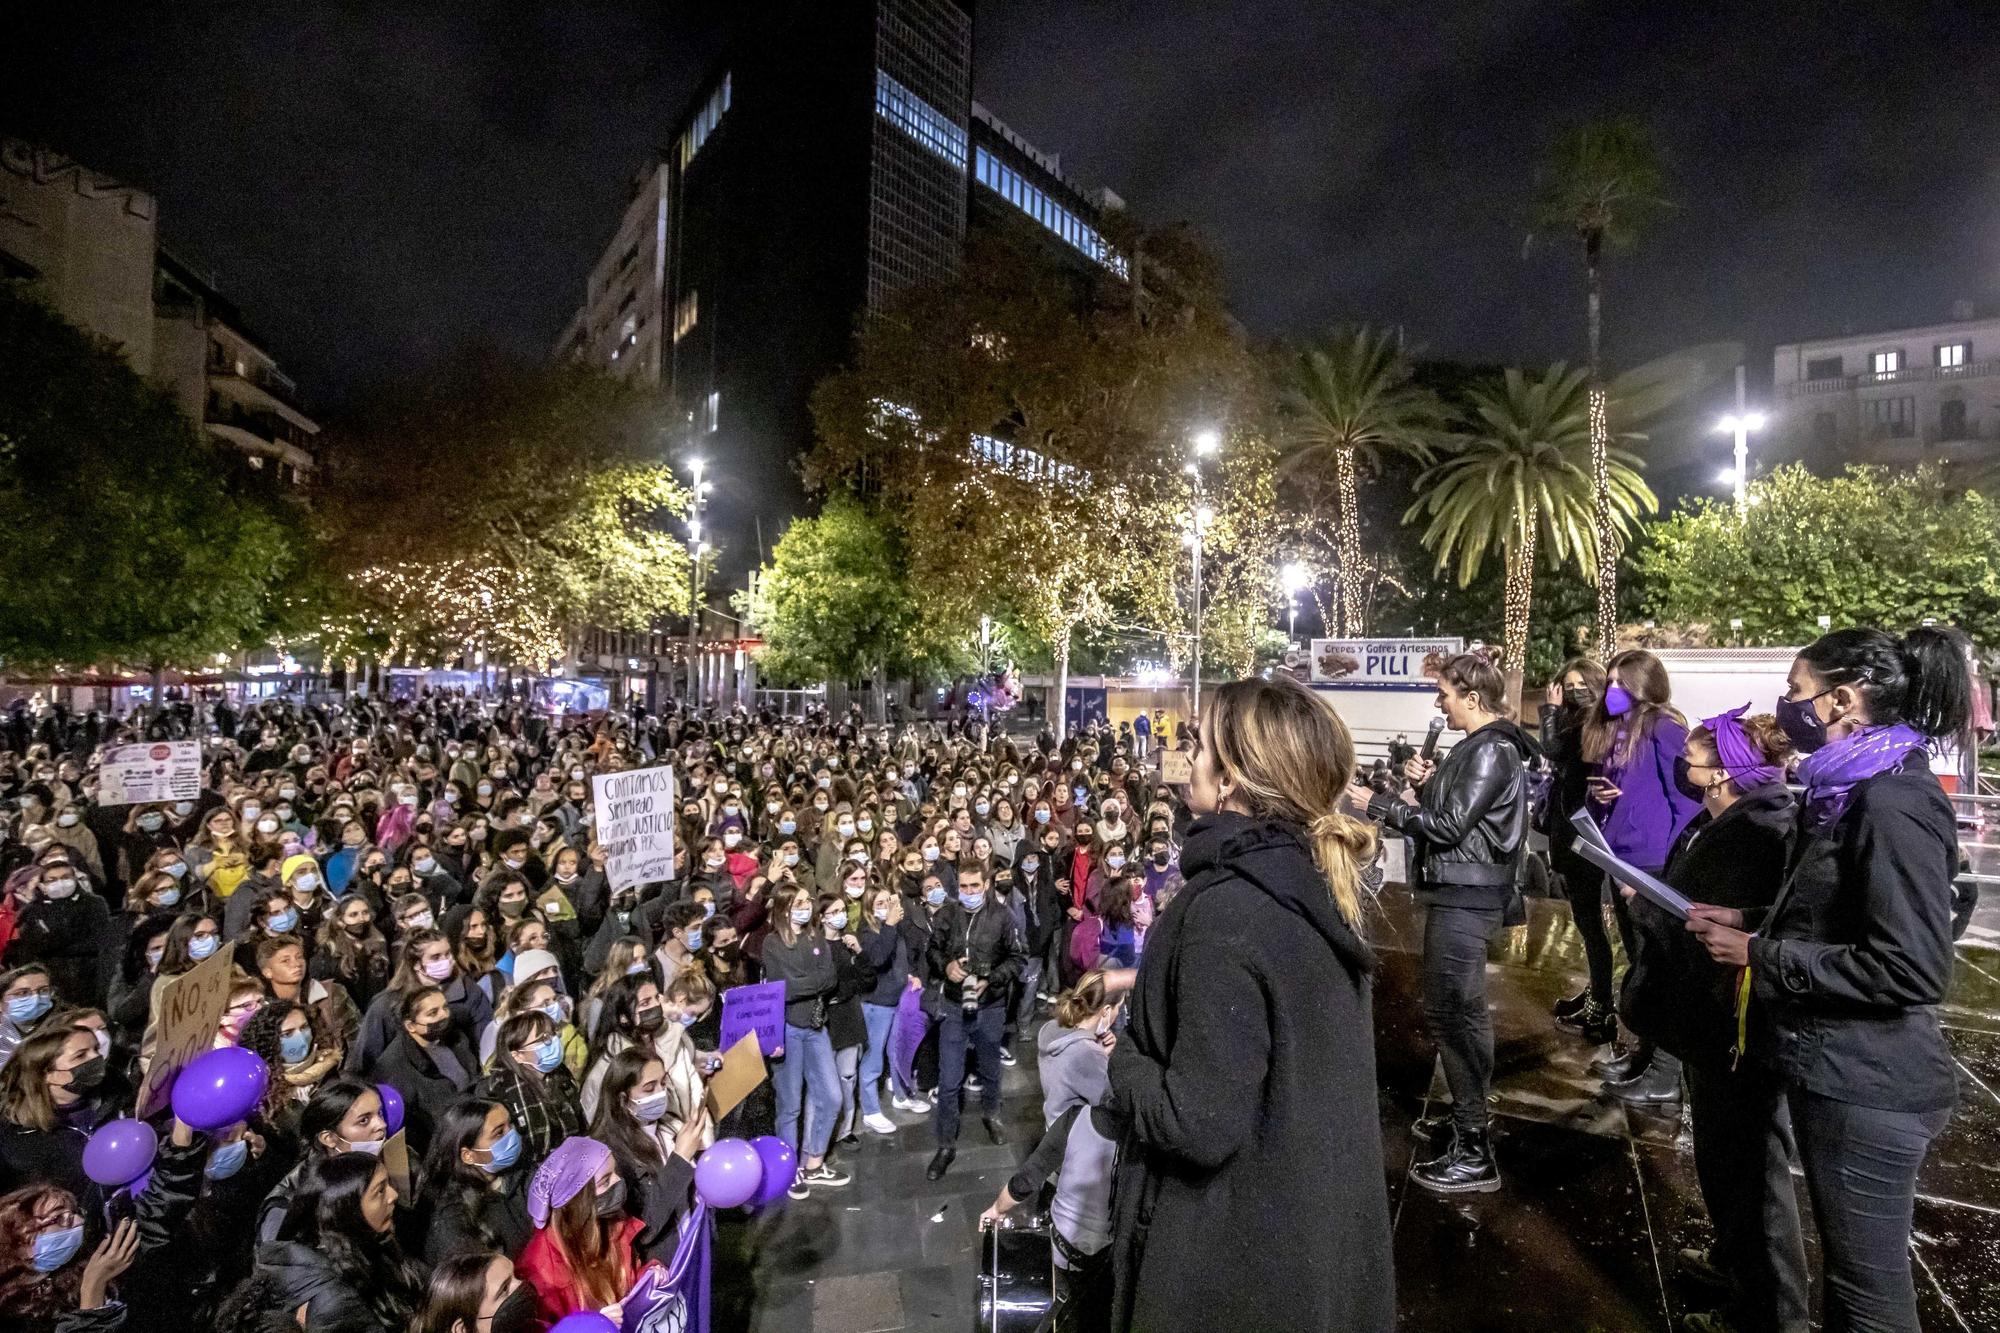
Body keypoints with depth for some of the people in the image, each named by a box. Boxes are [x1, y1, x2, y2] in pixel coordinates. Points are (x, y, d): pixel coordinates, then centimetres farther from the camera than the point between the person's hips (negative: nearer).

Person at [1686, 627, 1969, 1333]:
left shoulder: (1894, 802, -21)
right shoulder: (1853, 789, 9)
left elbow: (1912, 970, -26)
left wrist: (1761, 953, -21)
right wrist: (1751, 919, 7)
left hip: (1867, 1086, -10)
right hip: (1838, 1070, 10)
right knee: (1850, 1271, 25)